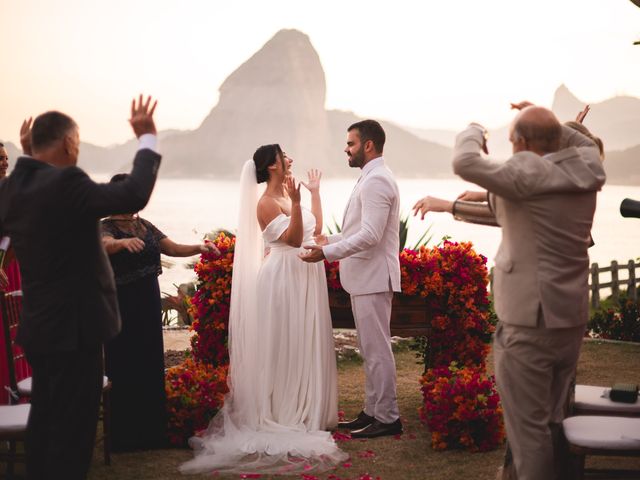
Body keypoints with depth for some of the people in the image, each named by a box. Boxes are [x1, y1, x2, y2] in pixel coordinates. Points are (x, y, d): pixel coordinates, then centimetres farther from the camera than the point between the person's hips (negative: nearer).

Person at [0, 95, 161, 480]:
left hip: (40, 326, 9)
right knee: (73, 427, 0)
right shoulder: (65, 182, -22)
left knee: (46, 419, 20)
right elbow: (134, 195, -27)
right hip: (73, 326, -9)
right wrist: (148, 139, -14)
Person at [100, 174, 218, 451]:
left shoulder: (145, 226, 13)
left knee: (150, 365, 8)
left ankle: (150, 432, 17)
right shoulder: (106, 227, -6)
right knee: (125, 368, -3)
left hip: (148, 303, 6)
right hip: (122, 305, -6)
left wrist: (199, 248, -5)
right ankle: (125, 436, 5)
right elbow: (106, 244, -28)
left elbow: (172, 248, 12)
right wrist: (124, 242, -49)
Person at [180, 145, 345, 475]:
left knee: (304, 344, 14)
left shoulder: (287, 196, 11)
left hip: (305, 278, 9)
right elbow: (293, 238, -23)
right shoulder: (267, 203, -15)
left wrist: (315, 192, 24)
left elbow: (316, 228, 17)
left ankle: (304, 409, 24)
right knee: (284, 346, -2)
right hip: (285, 279, -9)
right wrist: (296, 203, -32)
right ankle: (284, 413, 6)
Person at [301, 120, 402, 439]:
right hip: (365, 277, 11)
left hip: (373, 277, -11)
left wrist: (327, 252, -22)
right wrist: (330, 240, 20)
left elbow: (370, 235, -24)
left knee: (377, 348, -5)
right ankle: (372, 412, 22)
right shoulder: (372, 179, 17)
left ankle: (387, 418, 2)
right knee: (371, 349, 14)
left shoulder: (377, 181, -16)